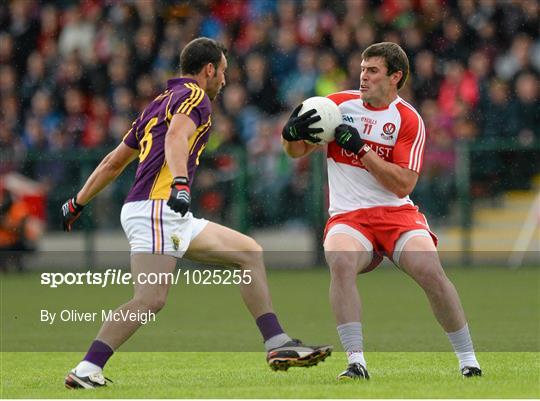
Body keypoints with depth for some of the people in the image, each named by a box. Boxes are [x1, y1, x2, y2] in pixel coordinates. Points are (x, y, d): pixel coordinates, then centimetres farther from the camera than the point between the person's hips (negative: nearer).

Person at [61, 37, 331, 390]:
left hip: (174, 218, 10)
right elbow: (176, 136, -24)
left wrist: (79, 203, 35)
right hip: (156, 207, -10)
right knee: (151, 299, -20)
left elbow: (113, 162, 30)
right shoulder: (194, 96, -1)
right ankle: (86, 371, -22)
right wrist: (180, 183, -39)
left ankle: (279, 346, 6)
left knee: (249, 252, 11)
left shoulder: (161, 103, 26)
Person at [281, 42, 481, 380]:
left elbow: (403, 185, -11)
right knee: (341, 263, -33)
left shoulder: (409, 120, -1)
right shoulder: (339, 104, 6)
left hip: (396, 213, -1)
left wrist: (360, 148, -18)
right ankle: (356, 362, -31)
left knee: (430, 272, -24)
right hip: (348, 215, 1)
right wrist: (293, 133, -12)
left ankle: (468, 359, -5)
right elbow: (297, 152, 12)